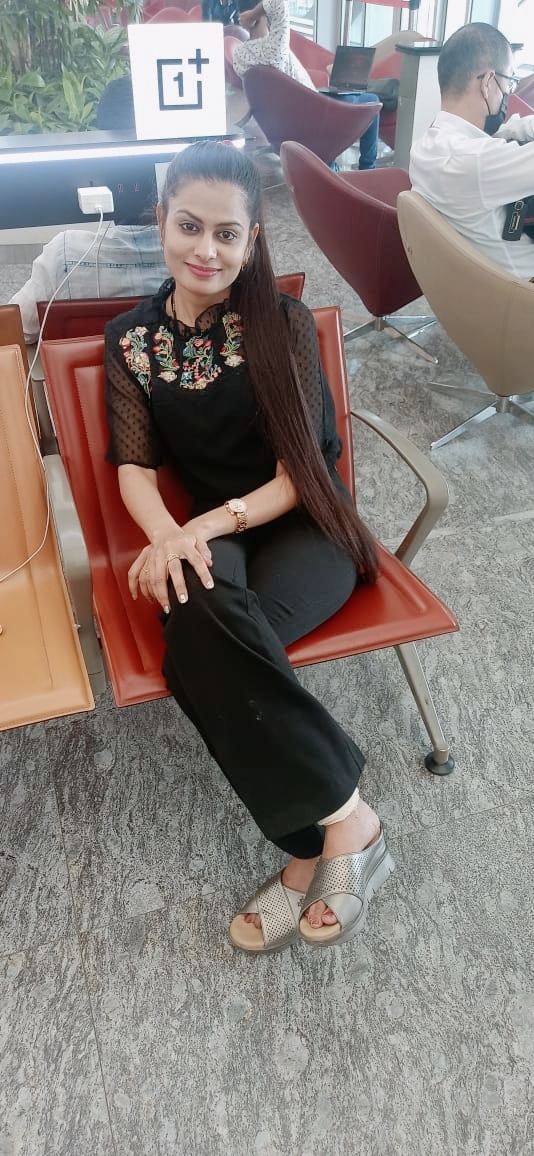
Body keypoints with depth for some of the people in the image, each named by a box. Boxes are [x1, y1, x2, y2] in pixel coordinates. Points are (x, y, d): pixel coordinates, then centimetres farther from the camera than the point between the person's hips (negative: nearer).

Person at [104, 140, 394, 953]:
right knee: (201, 619, -34)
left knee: (208, 637, -33)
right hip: (210, 536, 3)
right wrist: (168, 537, -23)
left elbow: (299, 473, -6)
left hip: (303, 528, -2)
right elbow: (135, 466, 0)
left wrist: (208, 524, -22)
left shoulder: (284, 323, -2)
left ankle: (311, 851, -17)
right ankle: (346, 818, -22)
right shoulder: (130, 339, 7)